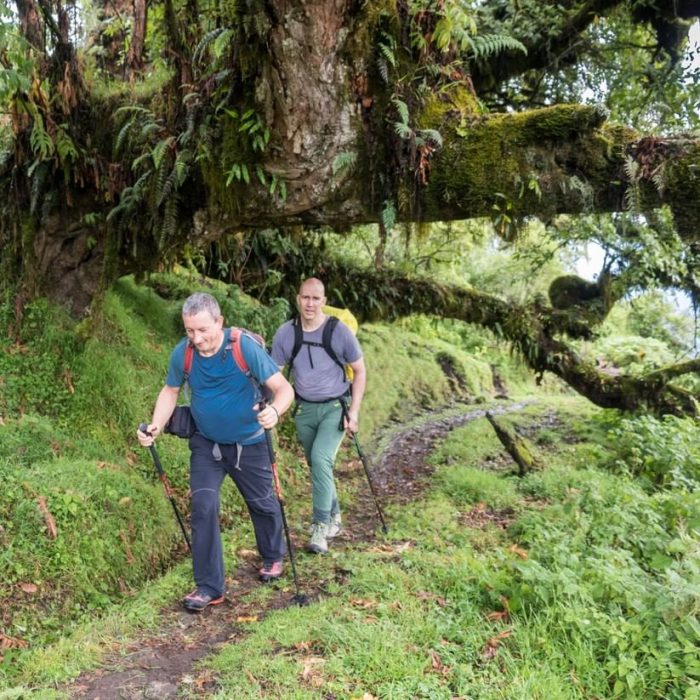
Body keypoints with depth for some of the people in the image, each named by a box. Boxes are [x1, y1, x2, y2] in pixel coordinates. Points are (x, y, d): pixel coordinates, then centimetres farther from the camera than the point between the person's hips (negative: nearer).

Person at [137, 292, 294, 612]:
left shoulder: (245, 347, -26)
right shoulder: (182, 353, -15)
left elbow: (284, 388, -26)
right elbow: (170, 390, 3)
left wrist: (274, 410, -48)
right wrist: (156, 426, -13)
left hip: (249, 443, -2)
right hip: (206, 444, 2)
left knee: (262, 503, 15)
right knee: (203, 508, -9)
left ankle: (273, 557, 44)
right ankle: (209, 587, 4)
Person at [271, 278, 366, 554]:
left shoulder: (339, 331, -13)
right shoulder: (285, 333, -7)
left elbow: (360, 371, -3)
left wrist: (354, 412, -8)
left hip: (335, 407, -4)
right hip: (304, 409, 4)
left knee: (321, 459, -22)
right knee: (316, 465, 14)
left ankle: (321, 526, -12)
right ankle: (334, 516, 35)